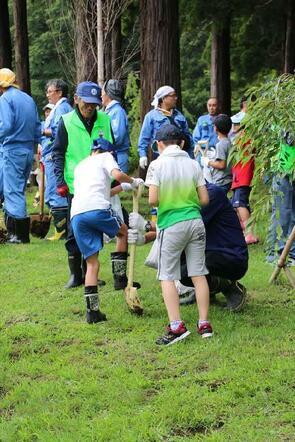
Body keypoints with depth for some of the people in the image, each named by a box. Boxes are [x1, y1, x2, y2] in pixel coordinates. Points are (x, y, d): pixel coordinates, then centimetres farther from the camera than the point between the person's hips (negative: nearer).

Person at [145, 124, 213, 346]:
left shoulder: (157, 165, -6)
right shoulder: (193, 164, 5)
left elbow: (153, 200, -12)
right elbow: (204, 199, 5)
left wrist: (166, 201, 10)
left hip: (171, 225, -4)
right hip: (195, 222, 4)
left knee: (167, 277, 3)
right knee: (199, 274, 10)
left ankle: (176, 326, -5)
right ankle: (204, 324, 12)